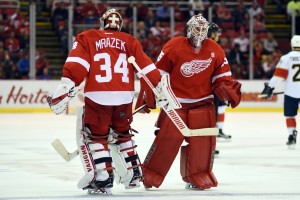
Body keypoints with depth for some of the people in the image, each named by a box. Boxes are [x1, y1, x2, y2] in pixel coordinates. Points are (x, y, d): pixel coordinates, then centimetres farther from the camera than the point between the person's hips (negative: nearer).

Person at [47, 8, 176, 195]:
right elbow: (147, 67, 12)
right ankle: (134, 173, 28)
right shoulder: (130, 41, 15)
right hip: (124, 97, 4)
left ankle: (103, 179, -5)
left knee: (95, 136, 8)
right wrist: (160, 88, 18)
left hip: (97, 96, -4)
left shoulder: (87, 38, 7)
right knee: (123, 134, 24)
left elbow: (77, 64, -7)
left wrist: (66, 86, -14)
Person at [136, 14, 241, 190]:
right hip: (175, 103, -3)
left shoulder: (215, 50, 2)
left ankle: (199, 176, 13)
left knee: (204, 141, -1)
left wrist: (228, 90, -8)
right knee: (167, 140, -7)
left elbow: (221, 76, 10)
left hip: (202, 103, 3)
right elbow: (157, 73, -4)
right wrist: (148, 97, -5)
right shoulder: (174, 46, -9)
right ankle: (149, 176, 2)